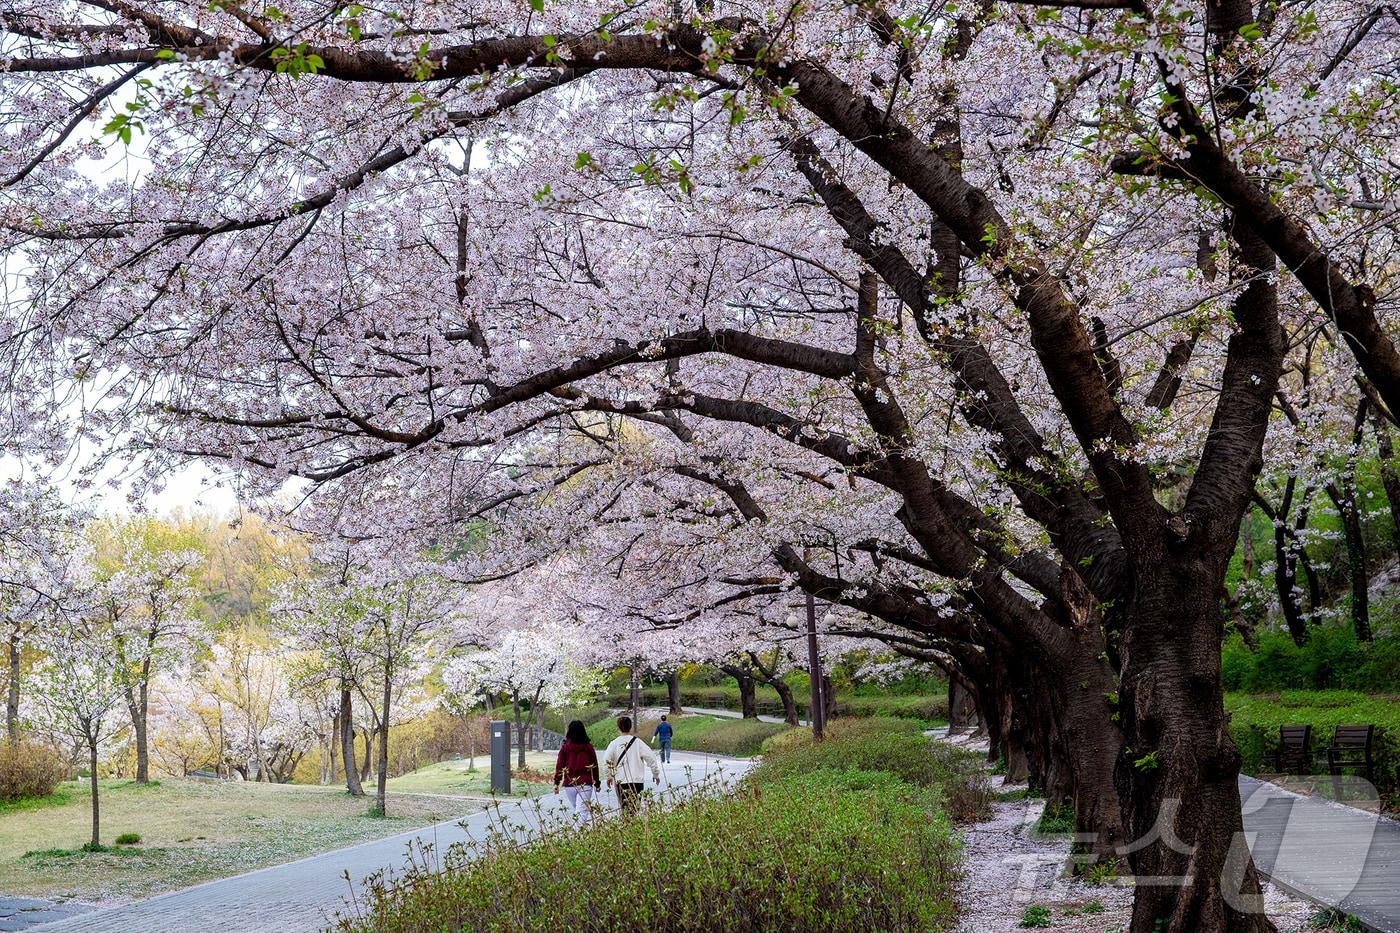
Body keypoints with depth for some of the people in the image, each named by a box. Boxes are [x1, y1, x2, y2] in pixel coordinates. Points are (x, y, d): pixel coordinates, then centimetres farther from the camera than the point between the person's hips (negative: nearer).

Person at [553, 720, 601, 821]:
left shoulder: (565, 747, 0)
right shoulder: (589, 747, 1)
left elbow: (559, 766, -2)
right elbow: (594, 766, 7)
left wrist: (556, 783, 3)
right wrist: (597, 783, 17)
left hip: (569, 784, 1)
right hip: (585, 784, -1)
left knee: (574, 810, 17)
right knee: (582, 812, -6)